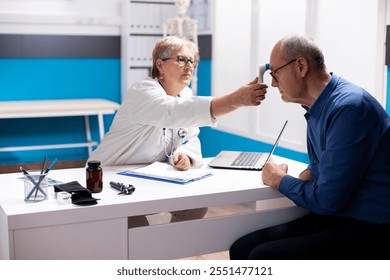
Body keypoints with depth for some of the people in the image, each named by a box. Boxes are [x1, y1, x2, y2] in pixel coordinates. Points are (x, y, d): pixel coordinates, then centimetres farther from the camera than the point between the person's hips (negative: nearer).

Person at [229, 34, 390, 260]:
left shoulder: (348, 108, -20)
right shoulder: (318, 108, 8)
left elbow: (328, 200, -22)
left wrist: (281, 181, -4)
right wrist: (307, 175, 1)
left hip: (368, 231, -9)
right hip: (333, 217, 9)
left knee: (263, 257, -24)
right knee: (242, 248, -4)